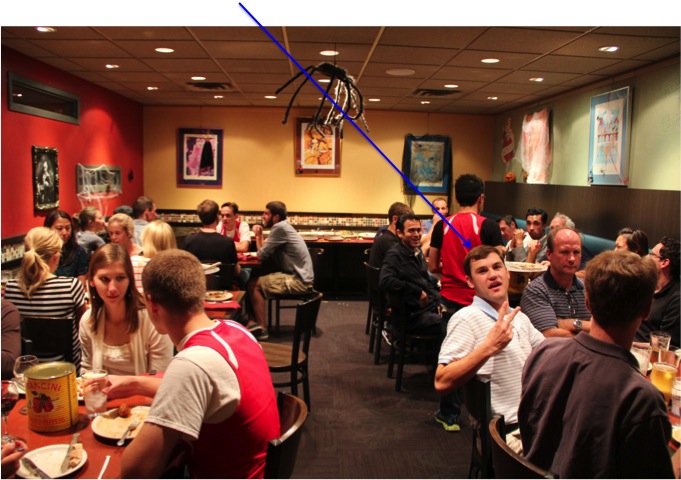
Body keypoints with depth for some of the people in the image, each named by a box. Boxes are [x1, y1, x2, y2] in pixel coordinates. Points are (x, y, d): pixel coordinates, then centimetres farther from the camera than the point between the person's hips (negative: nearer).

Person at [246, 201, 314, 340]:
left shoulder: (280, 228, -17)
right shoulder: (282, 226, 14)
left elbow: (261, 255, -12)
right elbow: (266, 252, 13)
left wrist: (258, 236, 4)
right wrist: (259, 235, 2)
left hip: (299, 281, -10)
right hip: (297, 276, 10)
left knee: (253, 285, -8)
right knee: (253, 281, 9)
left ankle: (262, 329, -2)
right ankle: (252, 322, 5)